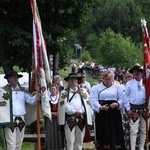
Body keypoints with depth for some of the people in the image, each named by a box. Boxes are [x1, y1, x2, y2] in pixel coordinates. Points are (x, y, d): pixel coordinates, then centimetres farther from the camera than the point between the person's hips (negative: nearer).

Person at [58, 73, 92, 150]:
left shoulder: (83, 91, 15)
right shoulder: (64, 92, 7)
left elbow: (86, 103, 4)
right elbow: (64, 105, -5)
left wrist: (80, 111, -11)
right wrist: (74, 111, -13)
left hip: (81, 118, 3)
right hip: (69, 119, -3)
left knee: (79, 141, 7)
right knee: (70, 141, -6)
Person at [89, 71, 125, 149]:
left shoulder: (117, 87, 11)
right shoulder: (96, 87, 5)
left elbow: (121, 98, 7)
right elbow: (93, 100, -6)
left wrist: (117, 104, -14)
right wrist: (100, 107, -21)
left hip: (114, 113, 1)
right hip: (102, 113, -1)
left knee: (114, 131, 0)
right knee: (103, 132, -1)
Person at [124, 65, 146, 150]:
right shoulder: (129, 84, 0)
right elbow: (126, 97, 2)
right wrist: (128, 109, -3)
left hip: (144, 108, 3)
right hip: (134, 109, -2)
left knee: (144, 130, 11)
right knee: (134, 131, -4)